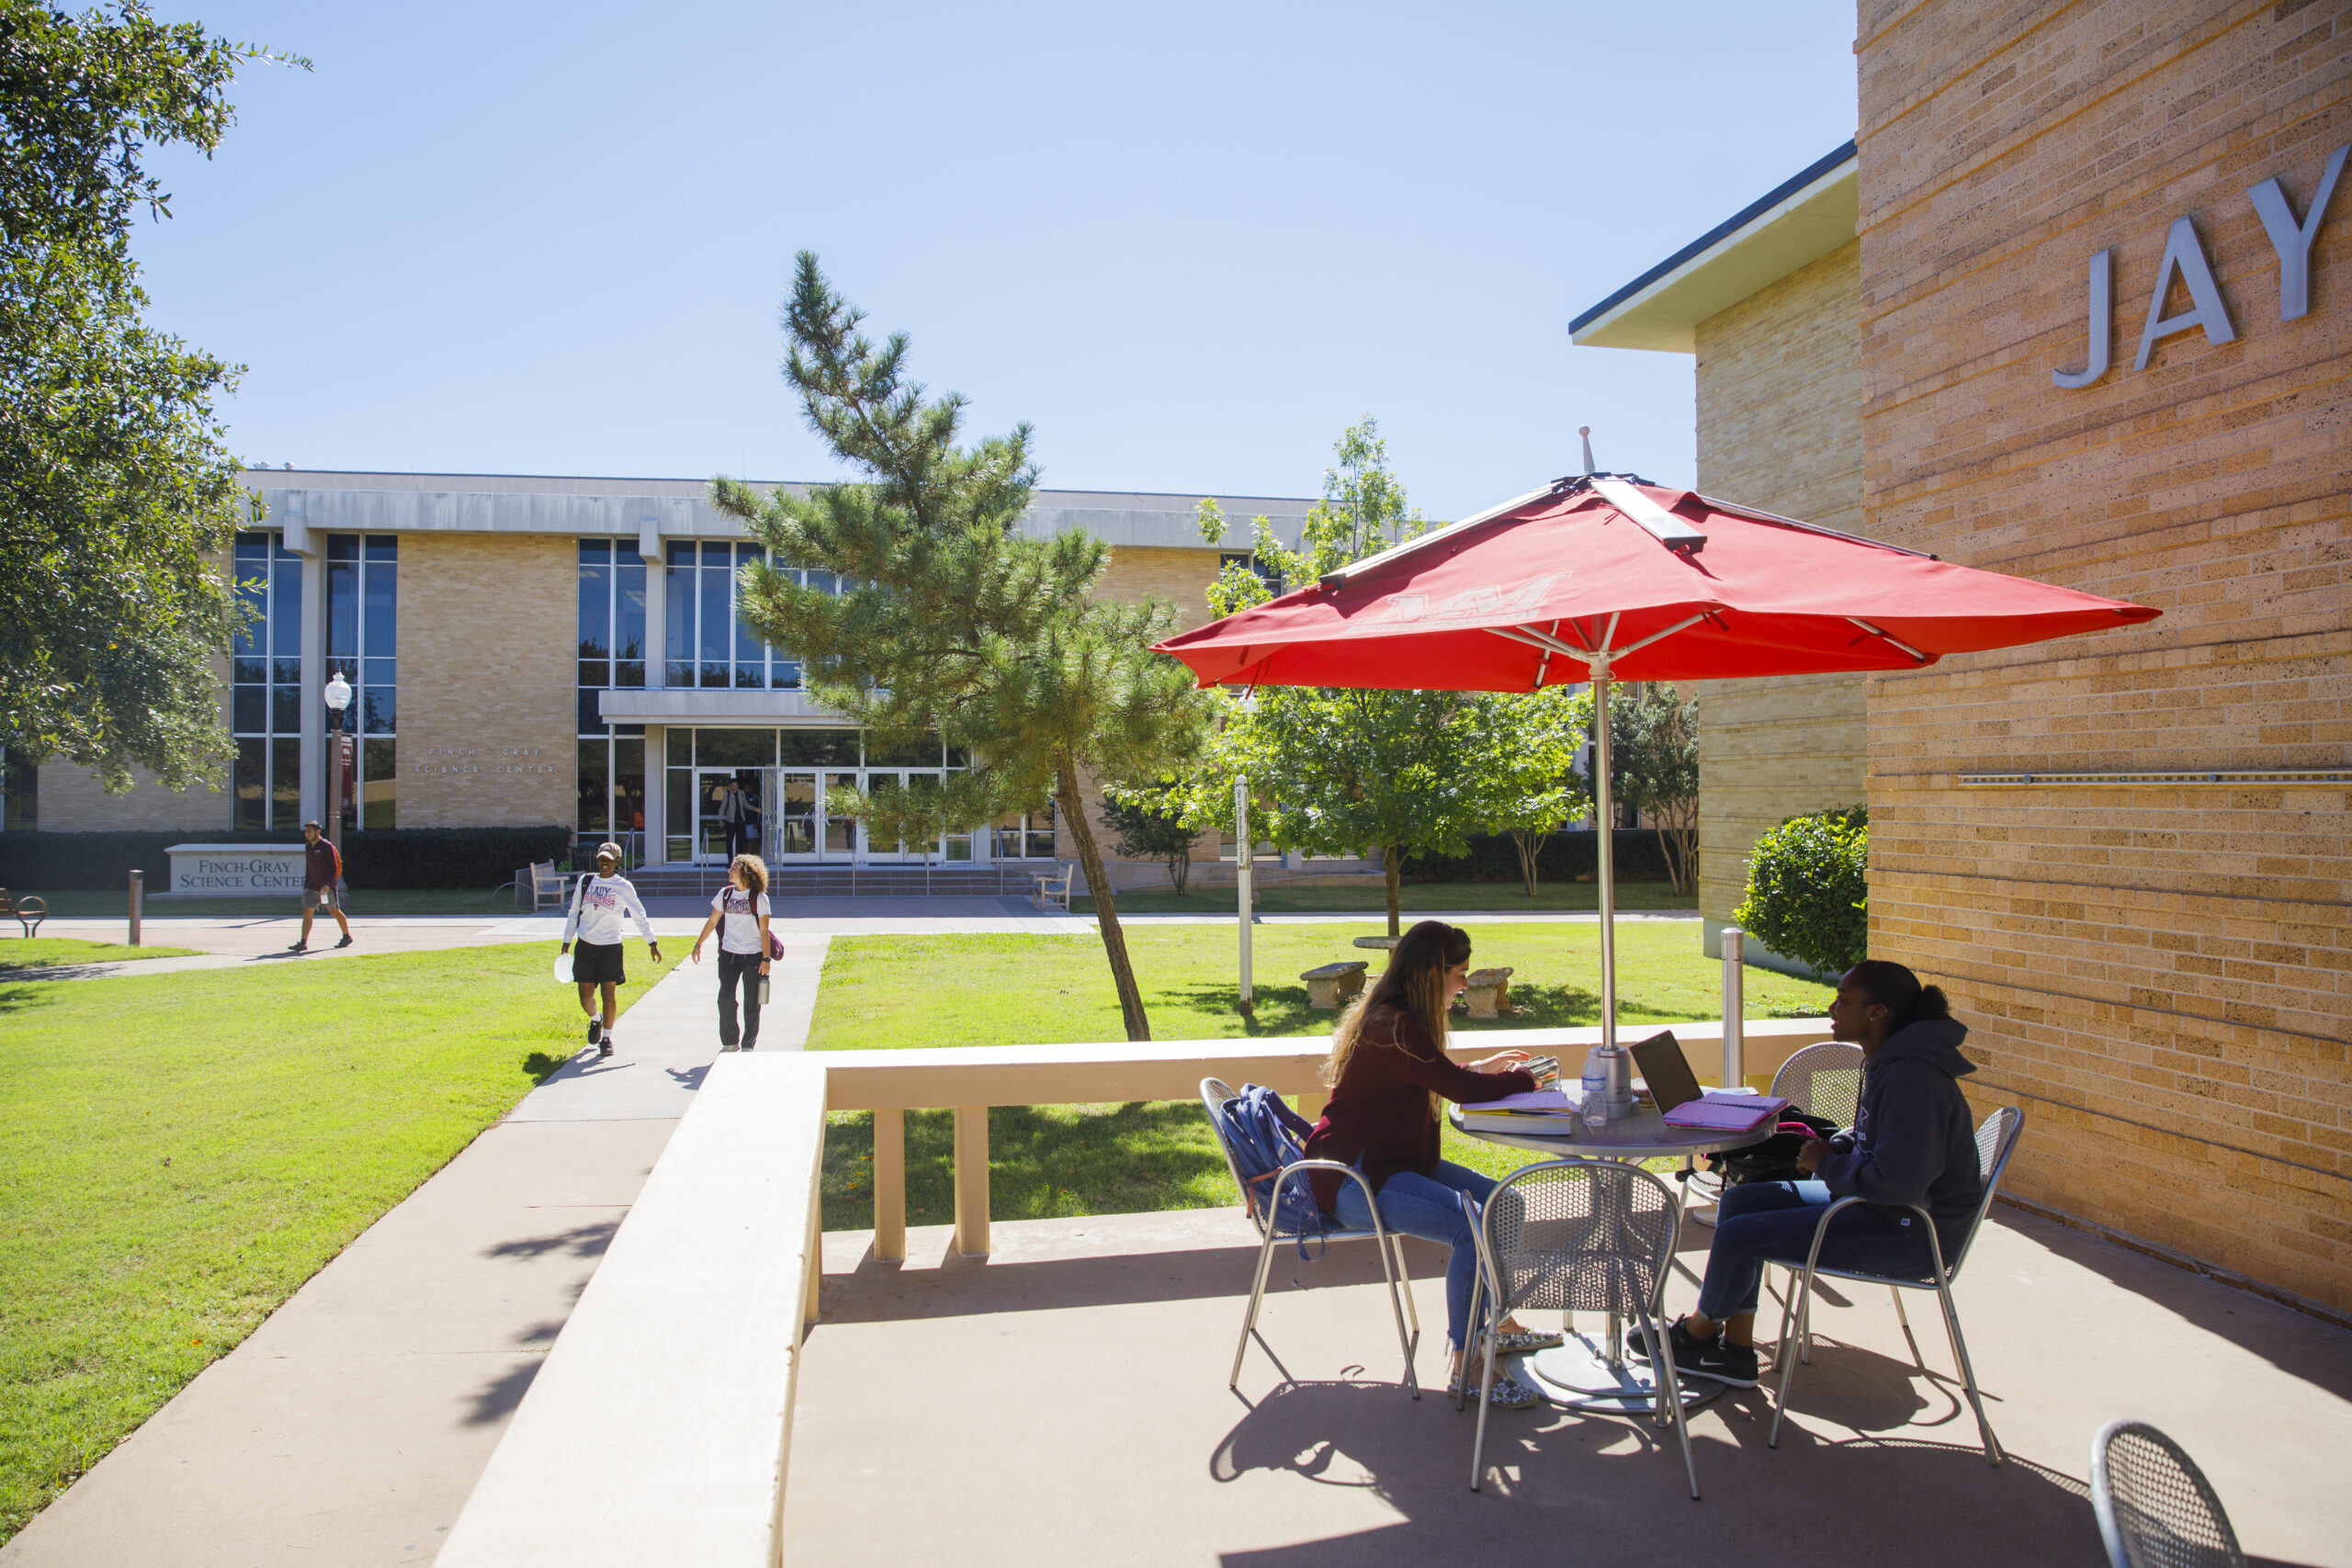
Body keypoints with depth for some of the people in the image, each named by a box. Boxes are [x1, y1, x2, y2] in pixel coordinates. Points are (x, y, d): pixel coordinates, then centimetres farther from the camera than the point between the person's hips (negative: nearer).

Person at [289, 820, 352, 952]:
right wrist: (306, 885, 15)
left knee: (335, 912, 6)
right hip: (312, 886, 6)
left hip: (327, 887, -6)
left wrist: (328, 884, -23)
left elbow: (334, 867, -14)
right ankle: (303, 943, -11)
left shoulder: (326, 846, -11)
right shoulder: (308, 847, 11)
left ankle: (347, 937, 23)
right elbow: (308, 868, 19)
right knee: (307, 912, -7)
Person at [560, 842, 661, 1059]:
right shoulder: (585, 881, 6)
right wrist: (567, 941, 15)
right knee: (585, 996, 4)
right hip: (585, 945, 3)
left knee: (608, 993, -5)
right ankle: (595, 1020, 37)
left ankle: (606, 1038, 9)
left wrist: (652, 942, -8)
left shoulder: (623, 887, -2)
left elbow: (639, 916, -2)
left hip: (611, 947, -2)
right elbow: (574, 913, 16)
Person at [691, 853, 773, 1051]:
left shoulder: (759, 898, -6)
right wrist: (698, 945, 15)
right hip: (729, 954, 3)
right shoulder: (725, 894, 5)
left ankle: (749, 1045, 14)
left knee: (751, 1003, 3)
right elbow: (712, 921, 15)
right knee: (725, 997, -6)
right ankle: (729, 1042, 8)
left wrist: (766, 959, -10)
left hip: (753, 956, -3)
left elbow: (763, 931, -6)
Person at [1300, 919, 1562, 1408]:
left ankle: (1501, 1325, 22)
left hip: (1391, 1161, 11)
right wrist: (1524, 1079, -4)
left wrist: (1480, 1069, 21)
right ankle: (1466, 1367, -14)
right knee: (1473, 1228, -25)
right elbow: (1463, 1089, -20)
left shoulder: (1389, 1018, 10)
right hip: (1354, 1180, -11)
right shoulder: (1394, 1029, -23)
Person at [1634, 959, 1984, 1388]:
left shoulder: (1911, 1077, -26)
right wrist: (1835, 1147, 4)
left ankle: (1697, 1333, 15)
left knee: (1739, 1236, -14)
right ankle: (1735, 1351, 9)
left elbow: (1899, 1182, -31)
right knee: (1739, 1200, 6)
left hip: (1912, 1233, -11)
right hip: (1882, 1207, 11)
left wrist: (1828, 1165, -15)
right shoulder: (1887, 1061, 6)